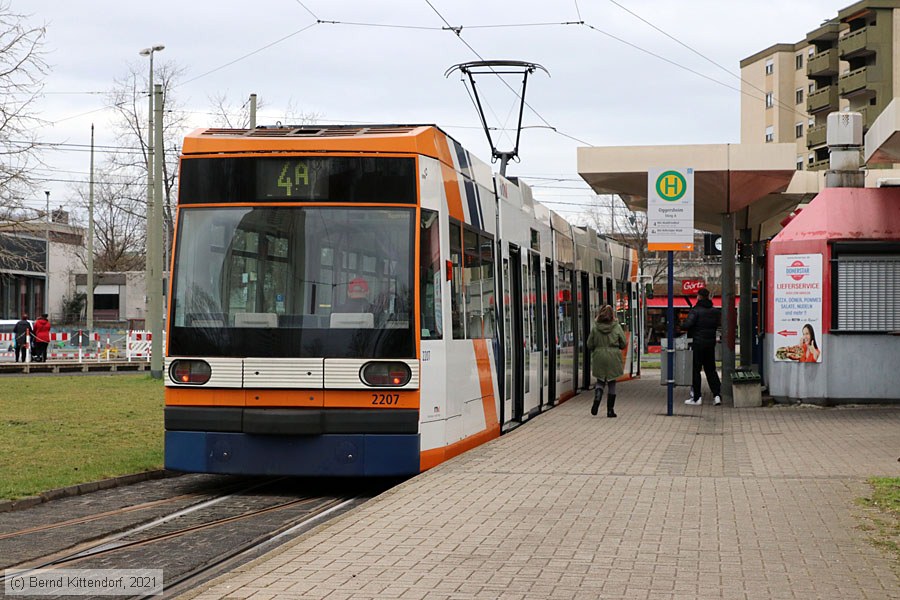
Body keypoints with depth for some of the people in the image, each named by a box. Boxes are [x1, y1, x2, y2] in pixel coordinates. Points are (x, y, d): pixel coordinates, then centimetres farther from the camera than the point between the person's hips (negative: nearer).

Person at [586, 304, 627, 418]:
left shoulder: (595, 328, -5)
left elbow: (589, 345, 0)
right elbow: (623, 344, -1)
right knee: (612, 383, 9)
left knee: (600, 381, 14)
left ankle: (596, 400, -15)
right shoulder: (617, 327, -7)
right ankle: (610, 410, 9)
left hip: (599, 357, 1)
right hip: (613, 358, -1)